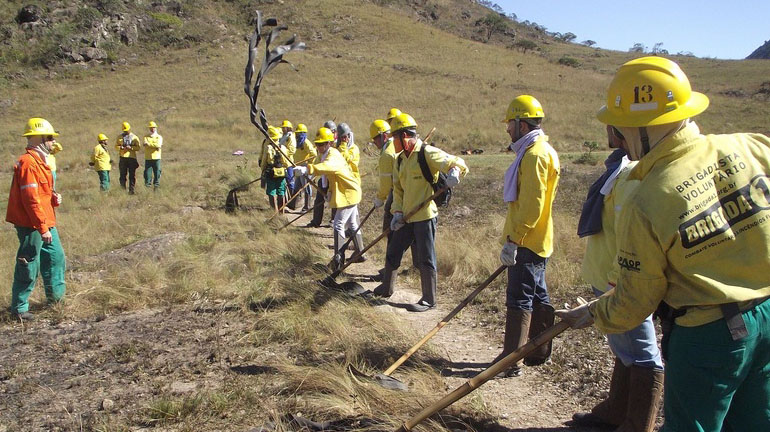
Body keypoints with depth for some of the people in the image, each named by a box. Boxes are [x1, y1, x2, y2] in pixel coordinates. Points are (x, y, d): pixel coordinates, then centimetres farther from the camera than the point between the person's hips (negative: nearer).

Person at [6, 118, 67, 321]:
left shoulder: (39, 161, 13)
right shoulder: (28, 163, -19)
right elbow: (31, 199, -23)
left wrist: (53, 198, 0)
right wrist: (42, 227, -22)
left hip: (45, 222, 10)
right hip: (31, 225, -10)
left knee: (55, 256, 17)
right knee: (29, 265, -1)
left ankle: (56, 296, 31)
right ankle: (19, 307, 12)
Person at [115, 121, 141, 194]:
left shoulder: (134, 137, 9)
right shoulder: (120, 137, 13)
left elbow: (138, 147, 4)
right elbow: (116, 146, 11)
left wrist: (131, 148, -13)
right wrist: (121, 148, -9)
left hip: (132, 157, -1)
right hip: (123, 157, 1)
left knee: (132, 175, -1)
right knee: (123, 174, 1)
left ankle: (131, 189, 3)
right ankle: (123, 189, 7)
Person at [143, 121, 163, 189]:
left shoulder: (159, 137, 10)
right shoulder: (146, 137, 12)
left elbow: (158, 145, -10)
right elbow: (146, 144, -8)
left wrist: (149, 144, -10)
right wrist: (155, 146, -13)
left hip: (156, 158, -1)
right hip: (148, 158, 1)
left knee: (157, 173, -1)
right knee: (147, 173, -1)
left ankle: (156, 186, 5)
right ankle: (147, 186, 3)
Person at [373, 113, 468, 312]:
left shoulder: (427, 153, -12)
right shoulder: (400, 160, 12)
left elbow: (457, 163, -16)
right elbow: (397, 188, 13)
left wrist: (454, 172, -40)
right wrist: (397, 211, 0)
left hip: (425, 215, -8)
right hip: (406, 217, 8)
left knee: (425, 259, 0)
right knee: (393, 252, 17)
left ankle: (429, 300, 13)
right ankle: (387, 287, 38)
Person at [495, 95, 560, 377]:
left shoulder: (535, 155, -17)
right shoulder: (538, 150, 16)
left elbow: (531, 205, -24)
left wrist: (513, 240, -22)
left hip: (527, 244, -10)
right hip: (534, 242, 10)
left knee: (519, 300, -5)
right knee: (537, 297, 16)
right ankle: (539, 353, 28)